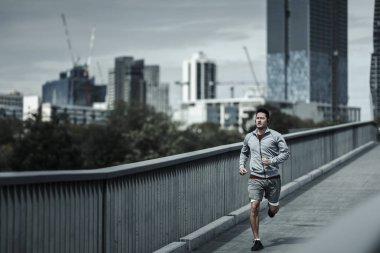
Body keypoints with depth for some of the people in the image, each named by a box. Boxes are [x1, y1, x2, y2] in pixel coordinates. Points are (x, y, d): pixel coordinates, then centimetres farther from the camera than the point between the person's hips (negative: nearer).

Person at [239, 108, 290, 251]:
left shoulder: (275, 136, -4)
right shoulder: (249, 137, 7)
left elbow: (285, 152, -6)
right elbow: (244, 152, 24)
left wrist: (272, 161, -20)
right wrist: (241, 165, 8)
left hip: (273, 178, -1)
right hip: (255, 178, 1)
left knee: (273, 209, 9)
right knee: (254, 207, -15)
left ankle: (272, 206, 50)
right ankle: (257, 241, -7)